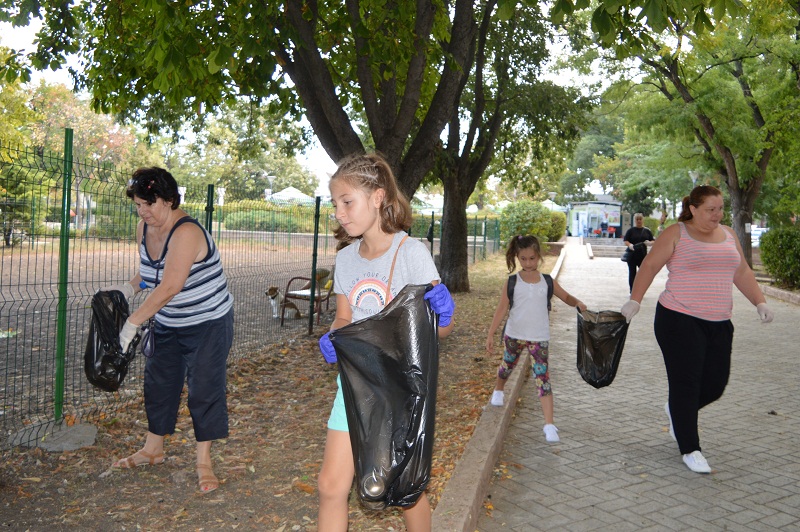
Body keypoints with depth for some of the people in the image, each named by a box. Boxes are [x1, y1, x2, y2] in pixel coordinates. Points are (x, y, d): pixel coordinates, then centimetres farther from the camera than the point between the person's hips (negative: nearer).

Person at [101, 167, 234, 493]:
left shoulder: (186, 233, -28)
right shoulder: (144, 228, -1)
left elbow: (170, 287, -34)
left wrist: (133, 322, -31)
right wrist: (129, 288, -4)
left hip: (208, 323, -8)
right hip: (167, 324, 8)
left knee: (204, 389, -3)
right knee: (158, 383, 14)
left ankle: (204, 462, 10)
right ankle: (153, 450, 32)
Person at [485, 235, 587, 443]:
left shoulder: (547, 282, -1)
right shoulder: (512, 282, -6)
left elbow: (566, 297, 10)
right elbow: (502, 308, -5)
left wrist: (577, 303, -13)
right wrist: (491, 334, -9)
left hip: (540, 338, 0)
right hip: (515, 335, 1)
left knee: (543, 378, -9)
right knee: (507, 366, 22)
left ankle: (549, 424, -10)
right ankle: (498, 391, 55)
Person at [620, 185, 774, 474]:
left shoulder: (728, 235, 13)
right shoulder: (676, 234, -4)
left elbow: (742, 273, 19)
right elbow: (649, 266, -6)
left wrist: (760, 302, 9)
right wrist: (634, 301, -13)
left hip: (718, 324, 6)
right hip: (679, 321, -6)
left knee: (715, 384, 7)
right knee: (686, 385, -3)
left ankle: (677, 410, 37)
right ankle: (690, 449, 10)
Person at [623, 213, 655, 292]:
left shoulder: (647, 231, 9)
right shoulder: (631, 230, 3)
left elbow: (653, 241, 10)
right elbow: (625, 241, -4)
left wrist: (649, 242, -13)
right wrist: (630, 245, -26)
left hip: (643, 255, 2)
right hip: (632, 255, -1)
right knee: (632, 273, 3)